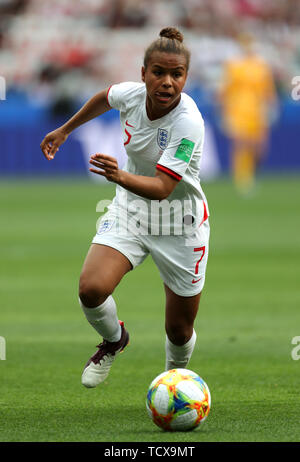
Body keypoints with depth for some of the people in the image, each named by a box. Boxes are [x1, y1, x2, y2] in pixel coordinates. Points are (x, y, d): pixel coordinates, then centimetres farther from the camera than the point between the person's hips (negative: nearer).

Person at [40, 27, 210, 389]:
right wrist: (65, 129, 23)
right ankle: (113, 339, 12)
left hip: (179, 221, -3)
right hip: (130, 209, 3)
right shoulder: (130, 94, -14)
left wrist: (120, 176, -53)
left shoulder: (188, 123, -29)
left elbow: (162, 188, -35)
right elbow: (103, 98, 13)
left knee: (179, 331, 5)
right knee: (91, 288, -22)